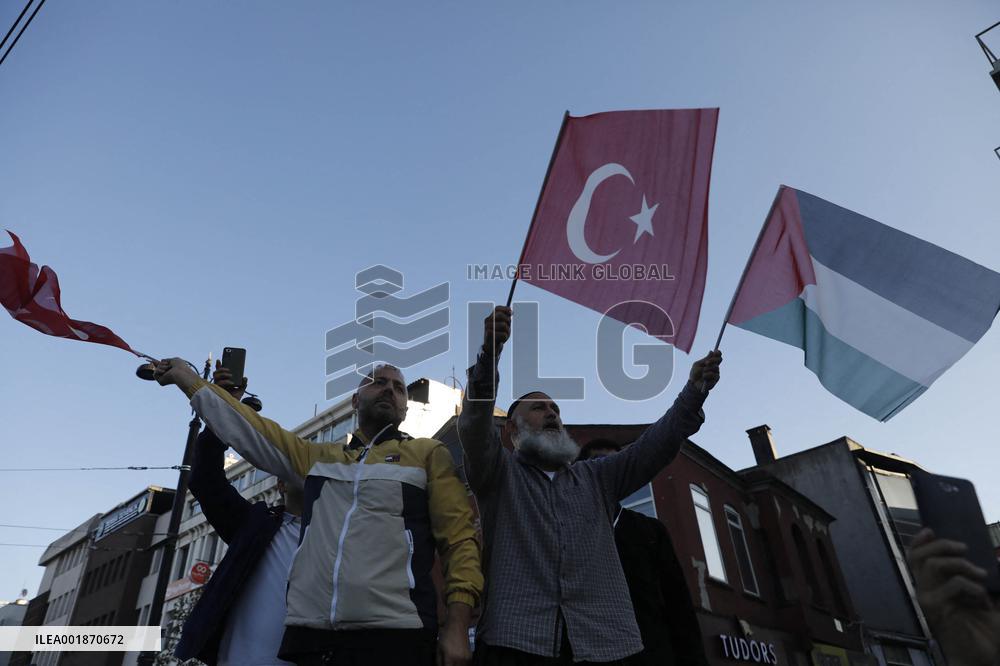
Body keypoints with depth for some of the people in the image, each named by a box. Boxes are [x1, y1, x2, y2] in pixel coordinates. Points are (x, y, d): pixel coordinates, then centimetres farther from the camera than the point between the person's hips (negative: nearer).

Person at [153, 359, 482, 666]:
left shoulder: (428, 454, 7)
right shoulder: (318, 456, 20)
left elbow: (460, 539, 0)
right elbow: (250, 427, 23)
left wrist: (457, 624, -11)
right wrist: (186, 377, 24)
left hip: (393, 636, -3)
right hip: (309, 634, 4)